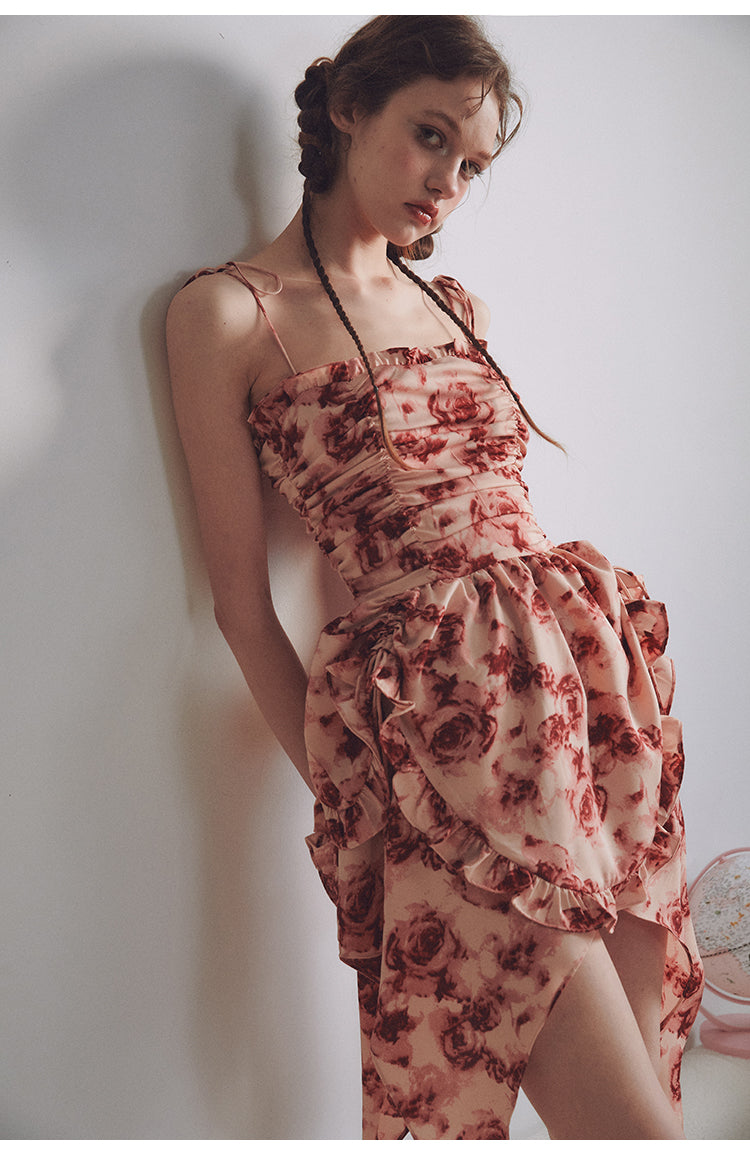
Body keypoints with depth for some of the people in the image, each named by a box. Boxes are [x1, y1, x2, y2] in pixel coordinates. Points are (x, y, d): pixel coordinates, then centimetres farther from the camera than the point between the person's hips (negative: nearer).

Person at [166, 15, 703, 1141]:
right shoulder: (229, 310, 1)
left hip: (589, 663, 6)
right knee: (629, 1121, -9)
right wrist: (343, 791, 0)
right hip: (439, 696, -6)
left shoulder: (464, 309, 19)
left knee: (637, 1037, 6)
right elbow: (243, 604, 0)